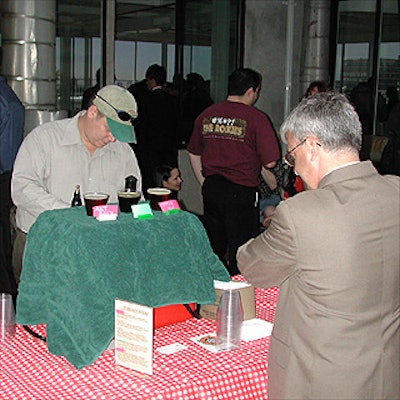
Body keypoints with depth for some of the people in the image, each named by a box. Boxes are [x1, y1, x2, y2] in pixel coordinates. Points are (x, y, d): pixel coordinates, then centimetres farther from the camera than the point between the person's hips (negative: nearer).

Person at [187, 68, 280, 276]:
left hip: (211, 189, 5)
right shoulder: (256, 118, -9)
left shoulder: (206, 115, 6)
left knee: (213, 250, 17)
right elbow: (270, 162, -10)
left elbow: (193, 154, 15)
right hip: (241, 191, -5)